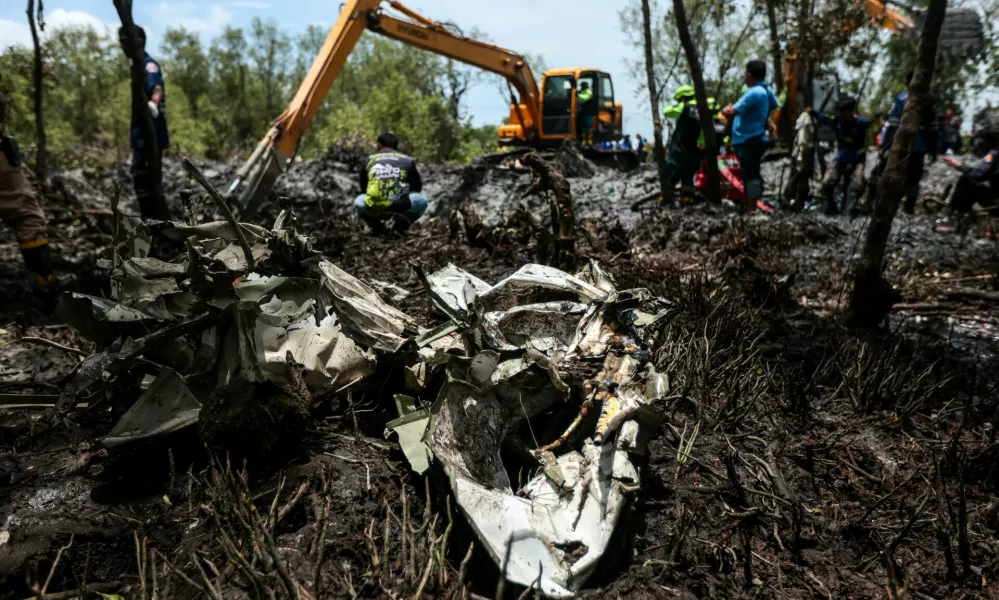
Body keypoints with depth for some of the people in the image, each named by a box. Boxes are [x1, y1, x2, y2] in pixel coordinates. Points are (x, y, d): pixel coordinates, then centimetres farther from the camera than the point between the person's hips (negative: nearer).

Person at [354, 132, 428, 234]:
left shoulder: (369, 160, 24)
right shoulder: (408, 161, 20)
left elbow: (364, 188, 34)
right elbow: (417, 187, 29)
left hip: (373, 209, 2)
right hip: (400, 207, -2)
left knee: (358, 202, 35)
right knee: (421, 200, 25)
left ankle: (376, 225, 16)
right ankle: (401, 224, 11)